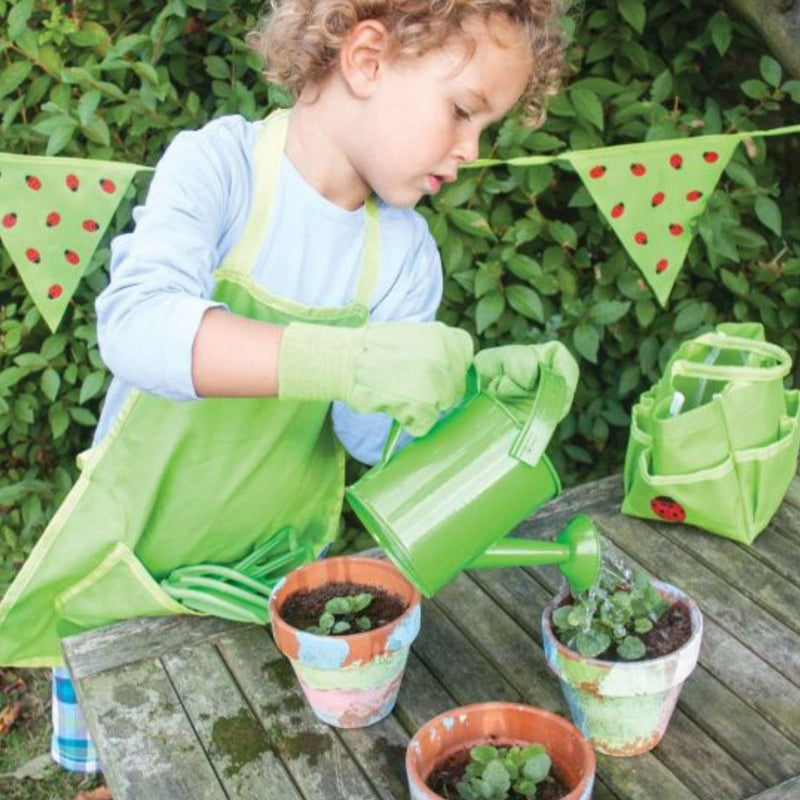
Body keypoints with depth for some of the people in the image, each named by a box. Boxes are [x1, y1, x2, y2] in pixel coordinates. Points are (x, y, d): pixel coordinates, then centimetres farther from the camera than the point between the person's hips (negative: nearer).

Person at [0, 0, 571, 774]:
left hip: (276, 567, 3)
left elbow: (371, 434, -10)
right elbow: (136, 324, -37)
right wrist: (341, 358, -48)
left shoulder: (405, 252, -9)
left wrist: (468, 388, -30)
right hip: (139, 553, -2)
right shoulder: (218, 165, -20)